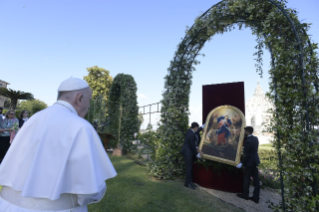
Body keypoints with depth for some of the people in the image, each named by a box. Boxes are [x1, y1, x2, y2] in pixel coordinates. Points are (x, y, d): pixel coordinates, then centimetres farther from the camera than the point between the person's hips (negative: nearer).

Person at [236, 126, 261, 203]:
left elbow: (247, 154, -19)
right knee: (255, 179, 11)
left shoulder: (248, 141, -21)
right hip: (255, 161, 8)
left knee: (246, 178, 7)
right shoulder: (255, 138, 4)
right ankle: (256, 197, 19)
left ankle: (245, 194, 21)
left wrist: (242, 163, -13)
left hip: (250, 162, -8)